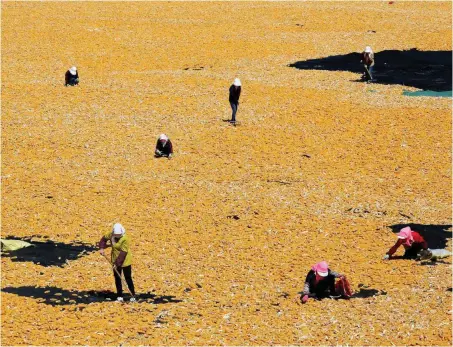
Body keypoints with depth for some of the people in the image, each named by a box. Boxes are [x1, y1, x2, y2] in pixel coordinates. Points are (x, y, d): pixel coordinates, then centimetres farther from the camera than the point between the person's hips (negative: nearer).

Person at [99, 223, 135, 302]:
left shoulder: (125, 239, -26)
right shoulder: (111, 235, -8)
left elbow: (123, 253, -28)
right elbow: (104, 239, 12)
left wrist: (117, 263, -30)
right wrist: (102, 248, -3)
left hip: (125, 262, -6)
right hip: (115, 261, 6)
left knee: (128, 278, -1)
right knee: (117, 278, 11)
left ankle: (133, 295, 11)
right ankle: (119, 296, 22)